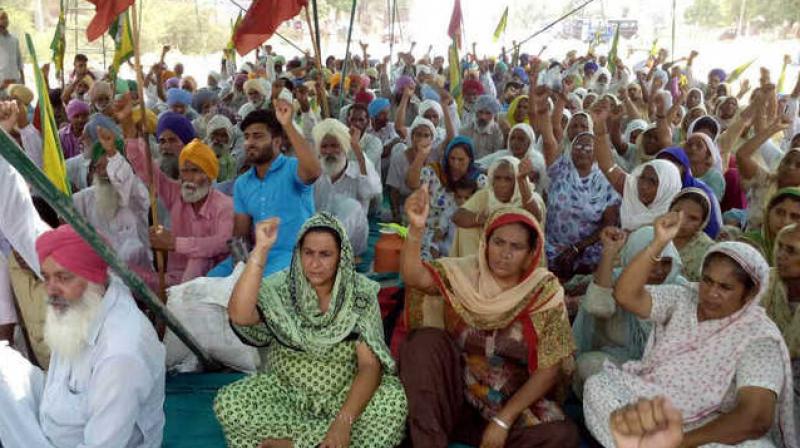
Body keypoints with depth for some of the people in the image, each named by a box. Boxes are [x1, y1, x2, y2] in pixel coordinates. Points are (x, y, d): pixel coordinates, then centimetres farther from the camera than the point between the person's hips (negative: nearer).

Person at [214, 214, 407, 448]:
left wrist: (344, 421, -30)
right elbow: (239, 315, -28)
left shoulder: (361, 294, -10)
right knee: (228, 402, -25)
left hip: (345, 396, 0)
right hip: (287, 393, 1)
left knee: (394, 400, -29)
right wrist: (261, 249, -30)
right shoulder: (279, 289, -8)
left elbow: (370, 365, -16)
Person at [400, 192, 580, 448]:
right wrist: (416, 228, -39)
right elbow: (414, 277, -21)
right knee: (426, 340, -24)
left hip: (513, 401, 0)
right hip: (455, 391, 1)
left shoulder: (545, 292, -7)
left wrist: (503, 420, -17)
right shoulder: (463, 273, -4)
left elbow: (550, 368, -10)